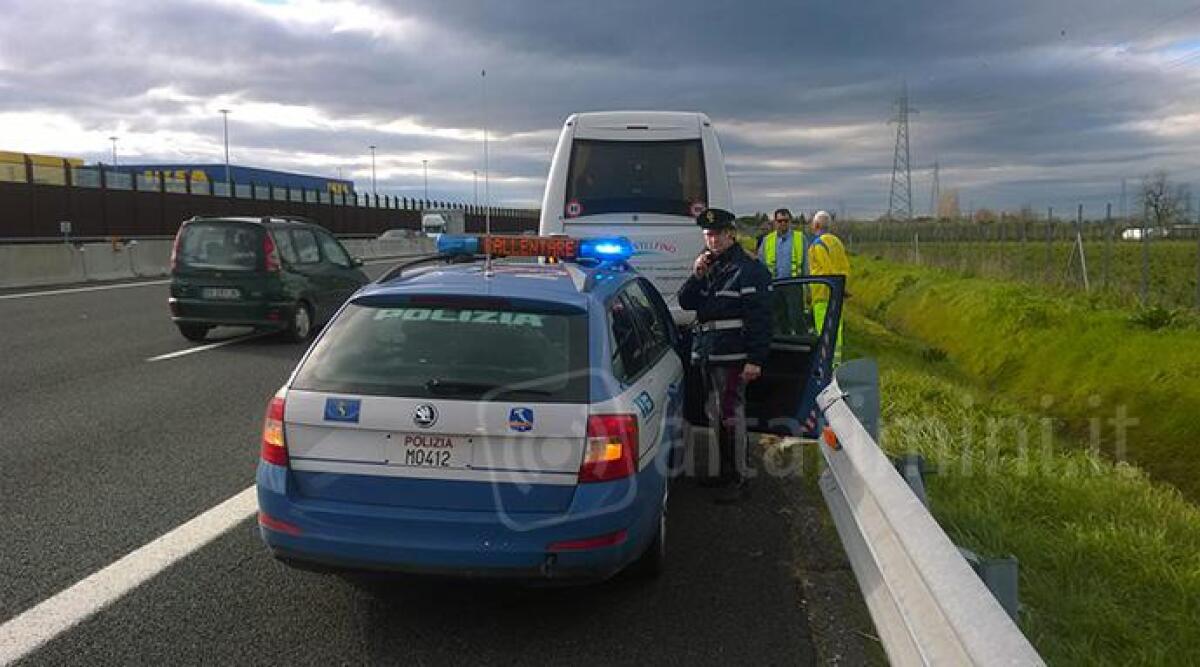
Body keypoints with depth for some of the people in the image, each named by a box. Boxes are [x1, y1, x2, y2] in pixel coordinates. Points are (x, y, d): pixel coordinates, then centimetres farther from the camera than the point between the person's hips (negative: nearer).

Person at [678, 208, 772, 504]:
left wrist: (755, 359, -20)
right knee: (715, 415, 17)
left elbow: (760, 318, -14)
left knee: (732, 416, -6)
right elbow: (685, 302, 12)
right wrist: (696, 276, -5)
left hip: (732, 356, -8)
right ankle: (724, 471, 30)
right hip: (706, 354, 9)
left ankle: (739, 478, 3)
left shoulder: (748, 269, -10)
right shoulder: (707, 266, 16)